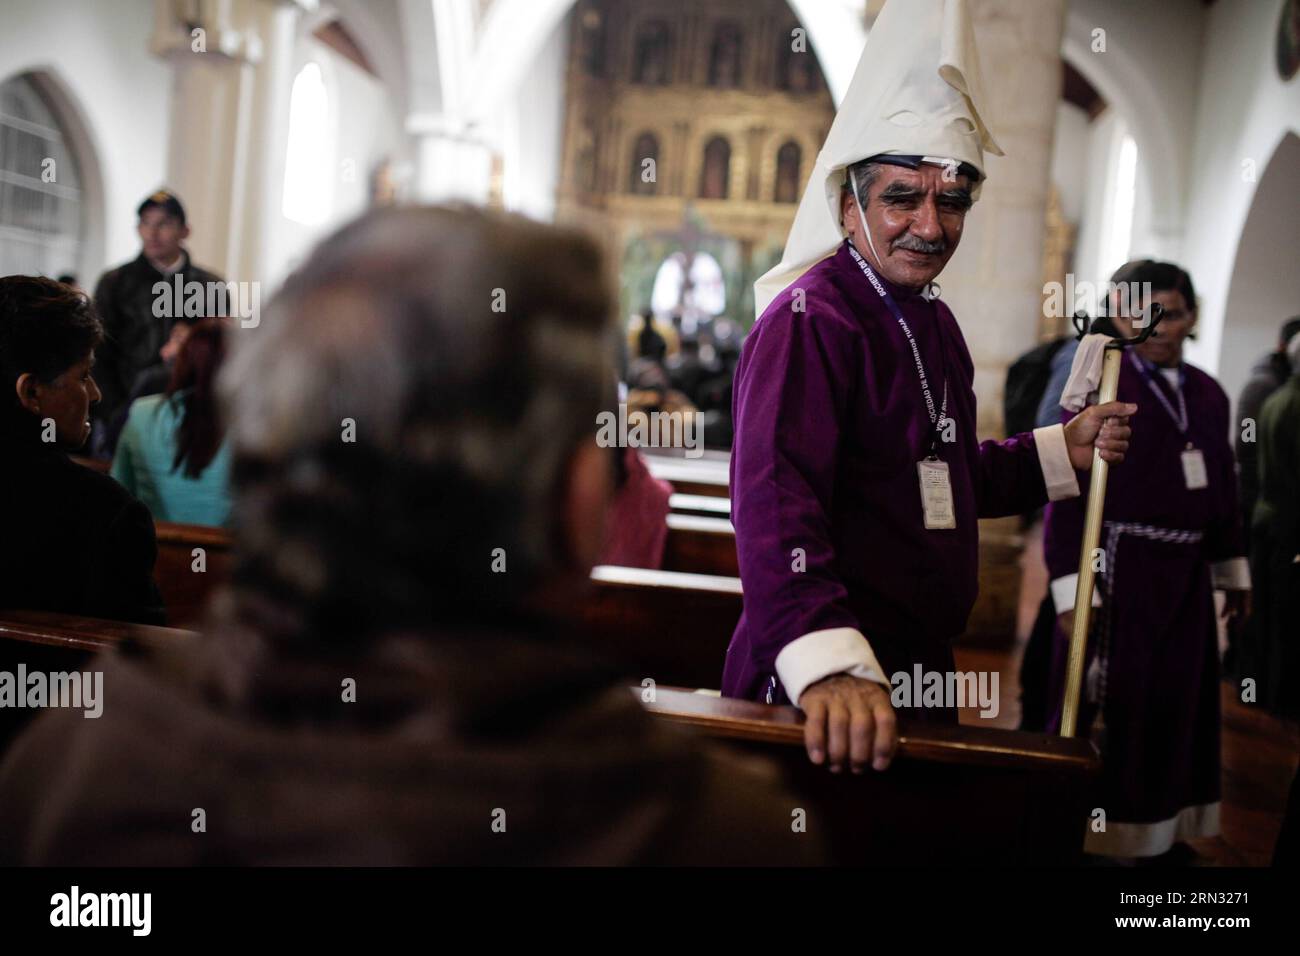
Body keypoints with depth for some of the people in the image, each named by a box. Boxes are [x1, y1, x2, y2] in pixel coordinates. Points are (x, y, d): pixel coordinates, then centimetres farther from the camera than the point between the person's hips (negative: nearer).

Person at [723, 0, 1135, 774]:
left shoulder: (935, 322, 12)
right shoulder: (810, 318, -18)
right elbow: (776, 500, -33)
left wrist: (1064, 450, 10)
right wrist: (831, 668, -46)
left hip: (922, 671, 9)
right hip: (827, 695, -9)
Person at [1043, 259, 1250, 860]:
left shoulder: (1209, 394, 9)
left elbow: (1223, 490, 16)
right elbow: (1068, 491, -15)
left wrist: (1233, 572, 18)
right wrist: (1070, 589, -19)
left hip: (1186, 574, 6)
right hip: (1120, 568, -6)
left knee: (1176, 710, 15)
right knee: (1108, 708, 2)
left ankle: (1162, 833, 32)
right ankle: (1093, 834, 18)